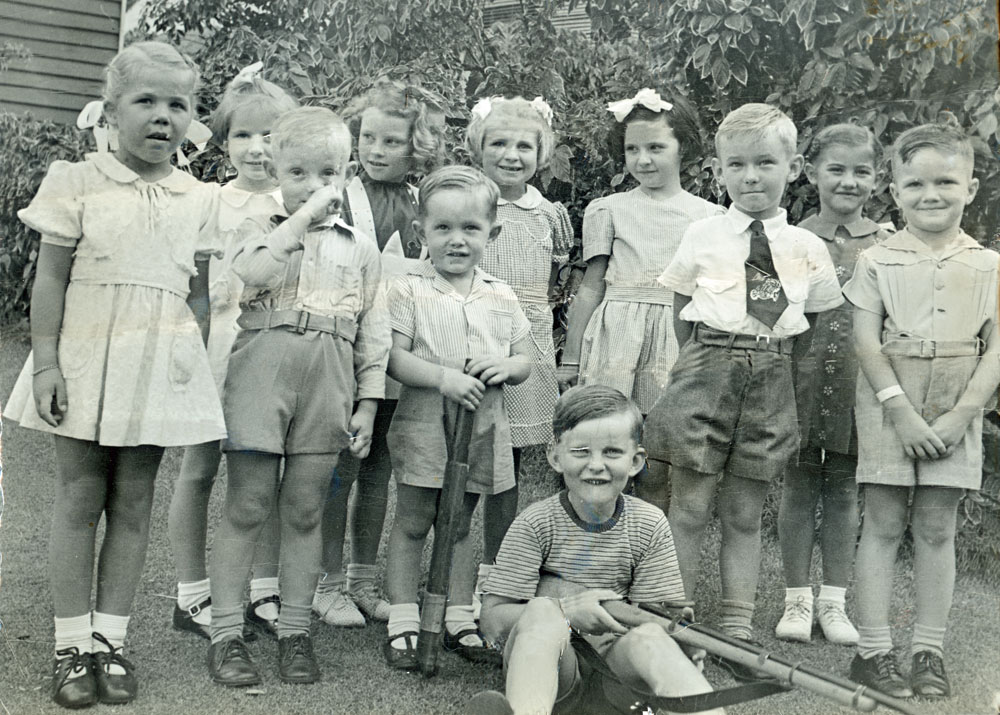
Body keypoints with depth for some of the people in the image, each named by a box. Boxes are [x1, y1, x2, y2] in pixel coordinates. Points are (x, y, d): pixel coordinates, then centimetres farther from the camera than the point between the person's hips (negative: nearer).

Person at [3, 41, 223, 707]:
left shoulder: (201, 201, 5)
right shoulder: (78, 183, -2)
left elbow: (199, 294, 9)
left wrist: (198, 367, 5)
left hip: (159, 366, 2)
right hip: (85, 358, -2)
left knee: (133, 503, 8)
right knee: (79, 498, 5)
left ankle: (111, 638, 19)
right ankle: (73, 644, 15)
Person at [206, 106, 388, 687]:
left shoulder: (361, 250, 13)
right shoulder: (259, 229, 7)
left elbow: (373, 333, 11)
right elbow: (251, 272, -18)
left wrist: (368, 404, 5)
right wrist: (301, 218, -14)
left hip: (327, 387, 2)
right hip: (261, 377, -2)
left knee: (305, 512, 8)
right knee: (247, 508, 1)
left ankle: (295, 632, 18)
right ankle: (227, 633, 10)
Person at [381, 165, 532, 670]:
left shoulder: (501, 298, 7)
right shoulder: (409, 291, -6)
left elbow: (524, 360, 11)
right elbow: (393, 358, -13)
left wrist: (506, 367, -11)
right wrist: (443, 377, -25)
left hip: (481, 428, 4)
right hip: (424, 424, -4)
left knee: (459, 526, 15)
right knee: (412, 523, 5)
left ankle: (459, 619, 24)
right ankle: (402, 621, 14)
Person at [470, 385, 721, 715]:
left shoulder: (650, 526, 2)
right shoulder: (535, 524, -5)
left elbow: (657, 616, 5)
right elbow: (493, 621, -10)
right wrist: (566, 611, -25)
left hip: (613, 662, 2)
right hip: (547, 667, -2)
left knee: (649, 637, -30)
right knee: (542, 610, -32)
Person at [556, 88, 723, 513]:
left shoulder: (708, 216, 10)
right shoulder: (608, 210, 8)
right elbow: (592, 287, 10)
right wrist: (570, 359, 9)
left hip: (678, 342, 1)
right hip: (616, 333, 0)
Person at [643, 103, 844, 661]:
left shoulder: (808, 249, 5)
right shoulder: (704, 236, 2)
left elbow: (808, 332, 12)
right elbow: (683, 317, 9)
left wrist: (767, 365, 4)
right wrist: (713, 364, 3)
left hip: (771, 382, 1)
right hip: (707, 371, -1)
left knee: (745, 514, 9)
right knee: (691, 507, 1)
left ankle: (738, 629, 18)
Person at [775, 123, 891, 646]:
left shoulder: (885, 245, 3)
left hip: (859, 380, 1)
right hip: (800, 374, -1)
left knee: (843, 488, 10)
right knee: (799, 483, 7)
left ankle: (833, 599, 21)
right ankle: (797, 598, 18)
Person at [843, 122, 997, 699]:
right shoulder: (877, 262, 0)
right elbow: (867, 342, -6)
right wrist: (901, 410, -14)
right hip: (890, 408, -1)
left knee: (937, 529, 7)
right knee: (884, 525, 2)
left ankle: (929, 652, 15)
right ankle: (873, 648, 8)